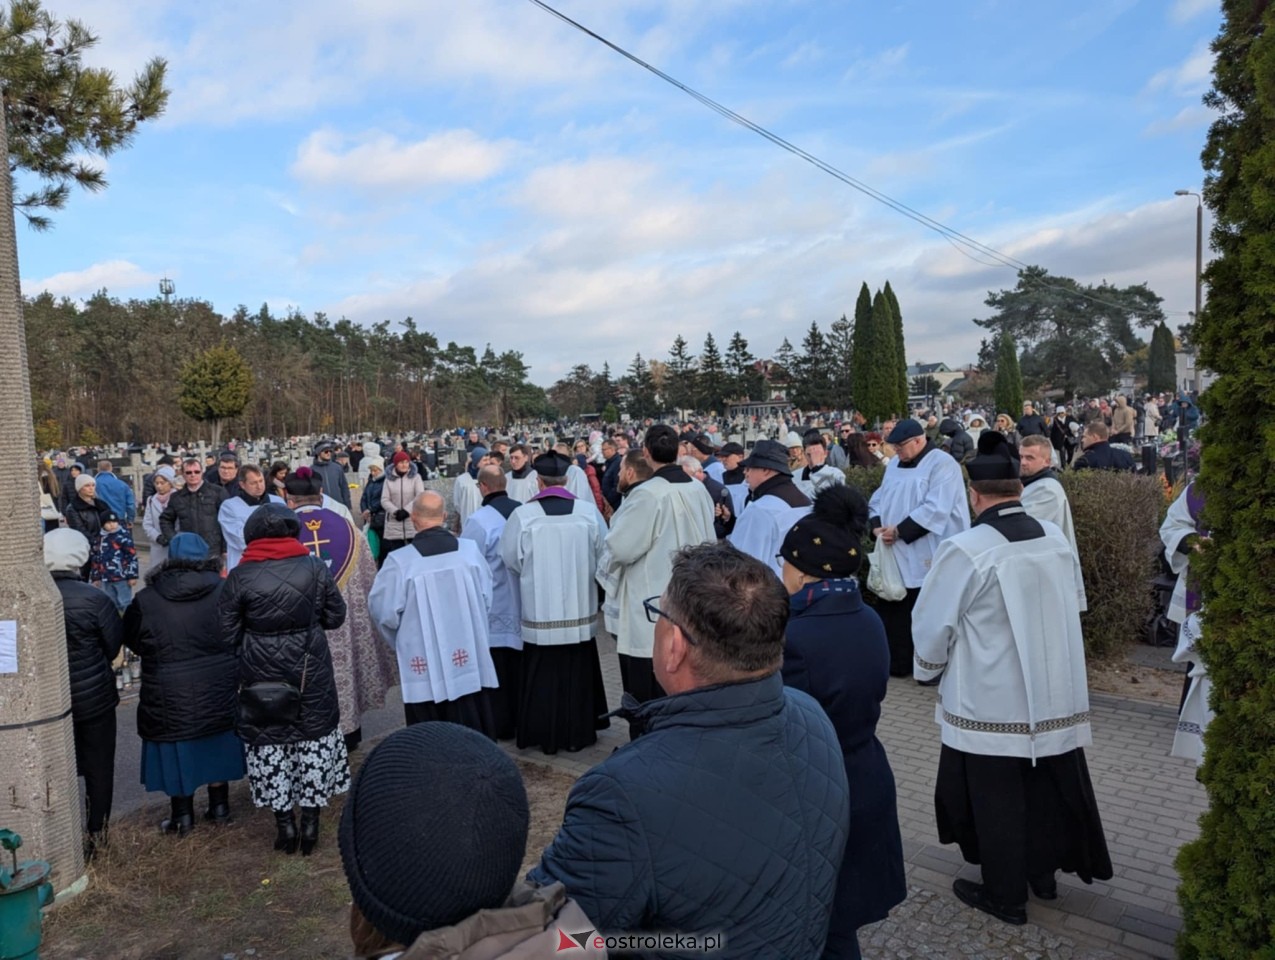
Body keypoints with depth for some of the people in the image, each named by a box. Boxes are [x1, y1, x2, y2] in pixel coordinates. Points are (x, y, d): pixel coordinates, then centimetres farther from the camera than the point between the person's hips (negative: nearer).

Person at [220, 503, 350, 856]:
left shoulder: (239, 577, -10)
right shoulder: (315, 568, -7)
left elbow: (227, 632, -5)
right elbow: (335, 616, 1)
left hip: (262, 674, -1)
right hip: (310, 670, 1)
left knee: (268, 741, 13)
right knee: (314, 738, 12)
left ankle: (284, 823, 19)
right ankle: (310, 821, 17)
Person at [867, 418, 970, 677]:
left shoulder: (942, 465, -10)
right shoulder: (894, 465, 14)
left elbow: (935, 509, -20)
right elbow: (878, 499, 14)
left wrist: (898, 531, -19)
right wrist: (877, 526, -5)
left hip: (927, 557, -7)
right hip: (896, 554, 7)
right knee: (892, 609, 10)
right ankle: (896, 662, 22)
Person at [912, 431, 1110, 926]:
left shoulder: (964, 550, -22)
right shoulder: (1056, 537, -4)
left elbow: (932, 625, -13)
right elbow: (1070, 608, 10)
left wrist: (930, 670, 7)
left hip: (991, 700, -6)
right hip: (1056, 692, 6)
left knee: (996, 797, 11)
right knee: (1045, 787, 21)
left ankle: (1005, 894, 26)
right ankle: (1043, 871, 40)